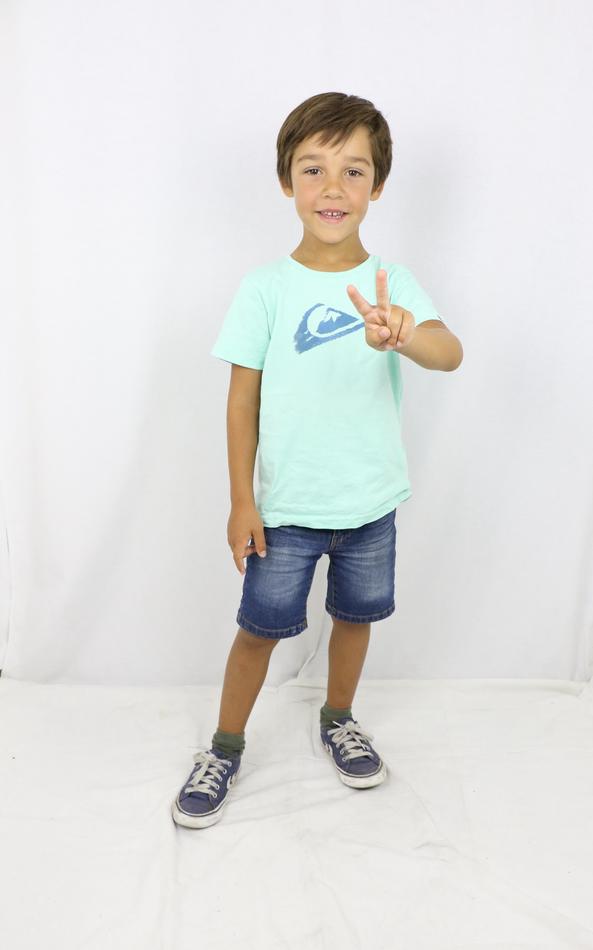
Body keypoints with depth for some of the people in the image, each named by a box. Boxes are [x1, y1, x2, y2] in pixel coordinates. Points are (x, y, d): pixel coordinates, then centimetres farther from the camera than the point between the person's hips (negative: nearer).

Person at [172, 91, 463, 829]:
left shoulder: (394, 285, -7)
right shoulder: (265, 289, -9)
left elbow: (450, 353, -25)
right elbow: (243, 400, -5)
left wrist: (403, 335, -48)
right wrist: (241, 502, -6)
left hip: (370, 501, 2)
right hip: (286, 504, -1)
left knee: (355, 615, 18)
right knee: (261, 626, 8)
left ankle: (338, 720, 45)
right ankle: (225, 748, 32)